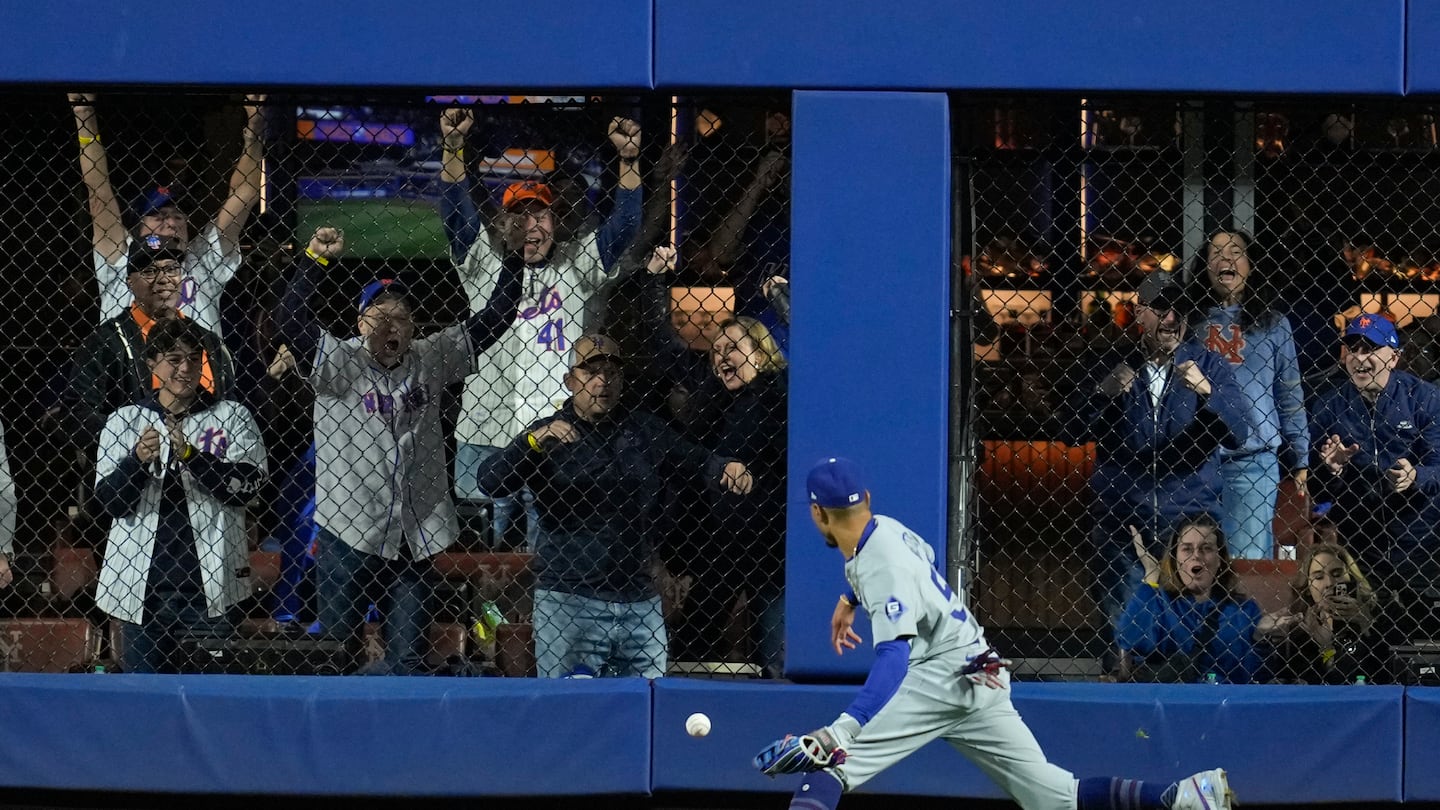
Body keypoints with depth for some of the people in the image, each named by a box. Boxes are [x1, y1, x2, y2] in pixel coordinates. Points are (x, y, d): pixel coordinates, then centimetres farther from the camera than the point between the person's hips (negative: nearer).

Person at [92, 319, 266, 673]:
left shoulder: (232, 417, 6)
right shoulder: (124, 421, 9)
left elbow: (246, 484, -7)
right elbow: (109, 500, 2)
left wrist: (190, 455, -17)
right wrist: (138, 461, -16)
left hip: (210, 578, -1)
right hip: (140, 579, 1)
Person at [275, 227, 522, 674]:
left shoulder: (430, 360, 6)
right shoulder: (338, 363, -6)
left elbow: (495, 318, 8)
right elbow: (290, 318, -20)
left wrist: (514, 255, -1)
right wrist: (316, 258, -29)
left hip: (416, 533, 3)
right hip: (348, 530, -3)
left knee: (406, 661, 9)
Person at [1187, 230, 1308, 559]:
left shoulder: (1272, 325, 10)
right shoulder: (1190, 321, 12)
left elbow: (1290, 397, 8)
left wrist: (1299, 460, 4)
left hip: (1253, 461, -1)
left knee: (1249, 559, -5)